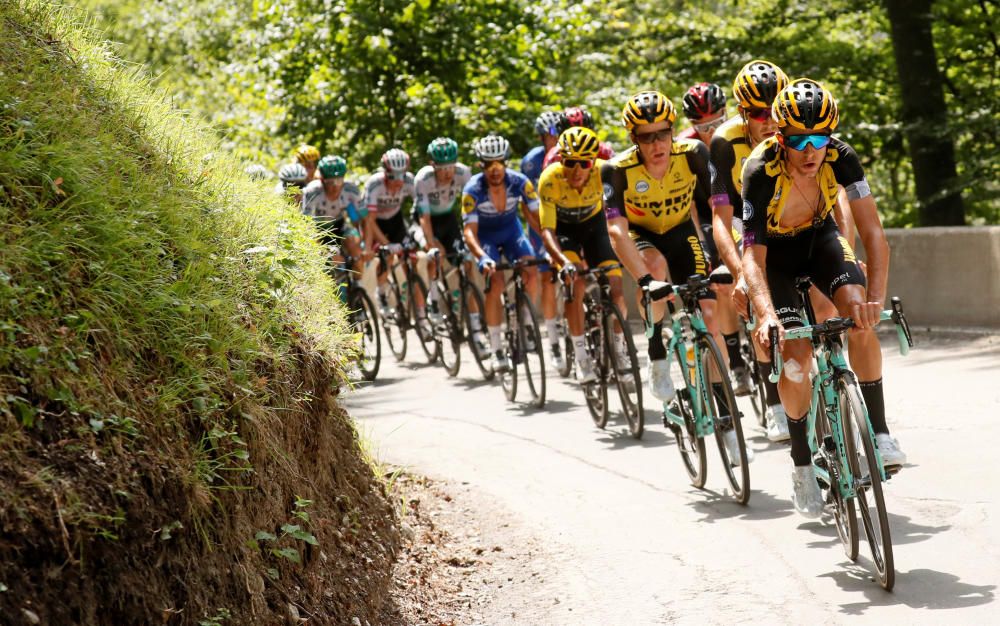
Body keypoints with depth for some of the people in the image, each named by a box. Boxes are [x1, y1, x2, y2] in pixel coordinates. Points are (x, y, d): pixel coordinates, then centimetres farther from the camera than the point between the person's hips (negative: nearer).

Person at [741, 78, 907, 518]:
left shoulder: (841, 158, -27)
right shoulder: (761, 172, -33)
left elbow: (873, 233, -29)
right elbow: (753, 255, -34)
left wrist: (875, 297, -42)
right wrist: (767, 314, -49)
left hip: (819, 237, 2)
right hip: (774, 250, -2)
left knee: (859, 314, -26)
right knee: (796, 354, -17)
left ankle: (878, 432, -16)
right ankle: (802, 465, 2)